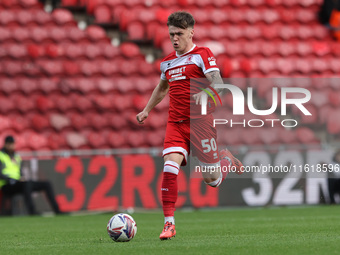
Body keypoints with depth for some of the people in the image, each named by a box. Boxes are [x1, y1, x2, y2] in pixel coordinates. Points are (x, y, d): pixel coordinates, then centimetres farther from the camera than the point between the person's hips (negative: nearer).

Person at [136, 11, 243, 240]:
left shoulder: (202, 55, -4)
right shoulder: (167, 62, 15)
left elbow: (218, 83, -17)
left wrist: (206, 93, -38)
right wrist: (147, 110, 37)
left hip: (200, 121, -4)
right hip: (176, 124, 4)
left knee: (212, 180, 2)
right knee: (170, 165, -20)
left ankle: (227, 159, 38)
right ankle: (169, 223, -20)